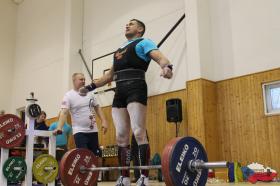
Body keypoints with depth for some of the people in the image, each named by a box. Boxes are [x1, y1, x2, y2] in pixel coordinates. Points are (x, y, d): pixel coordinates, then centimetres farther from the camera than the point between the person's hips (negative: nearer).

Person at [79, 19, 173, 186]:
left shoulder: (144, 42, 9)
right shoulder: (120, 50, 31)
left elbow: (160, 57, -10)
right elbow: (110, 75, 37)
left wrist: (167, 67, -34)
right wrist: (90, 87, 33)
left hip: (135, 88, -7)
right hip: (119, 92, 7)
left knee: (139, 133, -16)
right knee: (121, 137, 3)